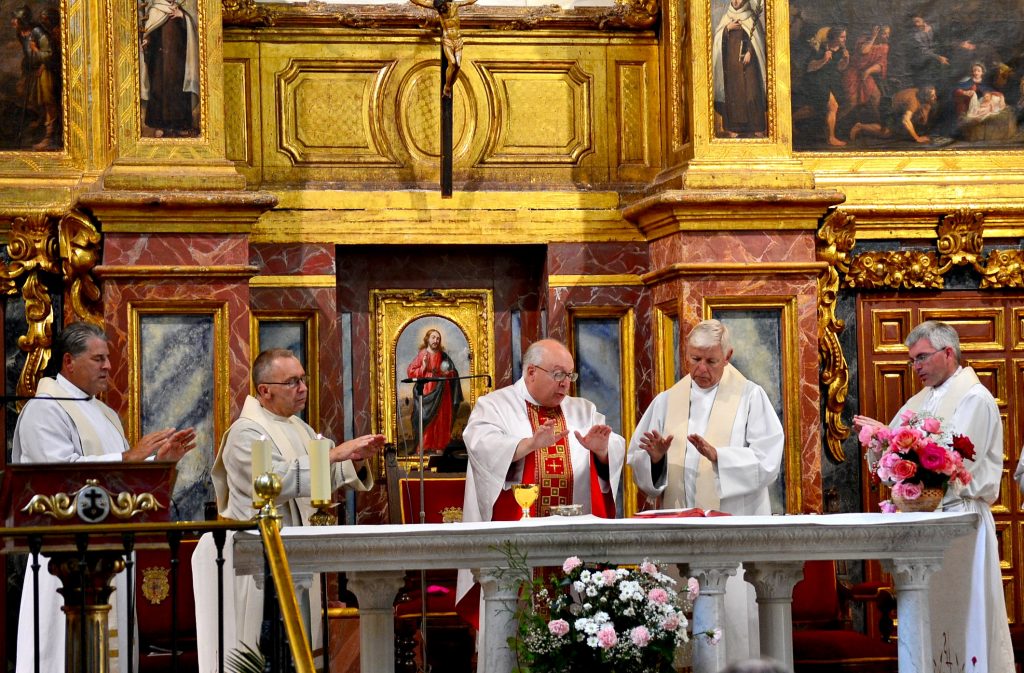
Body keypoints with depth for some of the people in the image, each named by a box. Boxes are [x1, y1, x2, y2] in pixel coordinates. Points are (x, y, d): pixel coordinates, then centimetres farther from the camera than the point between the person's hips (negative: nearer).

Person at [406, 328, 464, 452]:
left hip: (441, 393, 3)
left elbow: (453, 373, 16)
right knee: (427, 420, -6)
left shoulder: (443, 356, 7)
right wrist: (423, 368, -16)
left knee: (441, 420, 2)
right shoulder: (422, 355, -1)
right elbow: (410, 372, -3)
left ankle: (439, 446, 7)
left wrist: (447, 373, -5)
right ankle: (424, 447, -4)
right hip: (427, 392, -3)